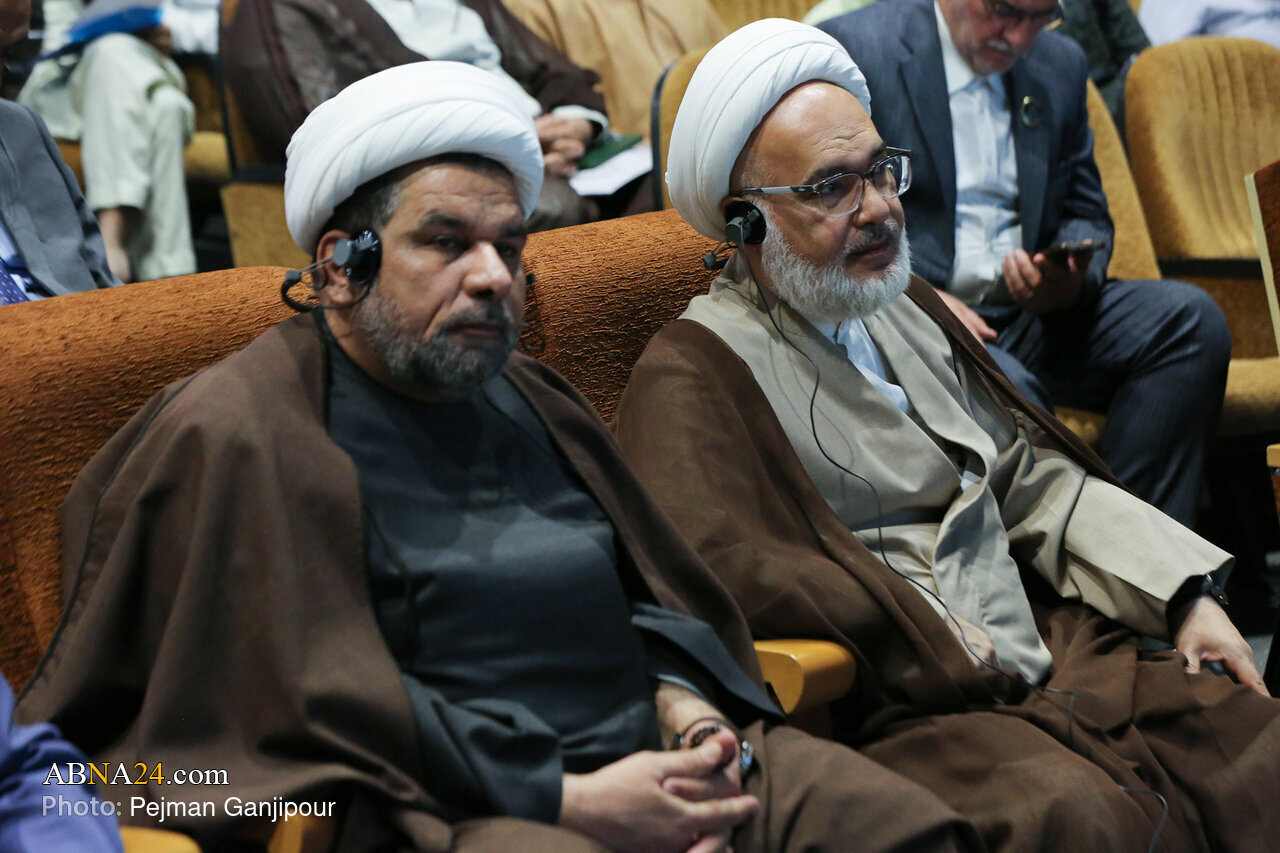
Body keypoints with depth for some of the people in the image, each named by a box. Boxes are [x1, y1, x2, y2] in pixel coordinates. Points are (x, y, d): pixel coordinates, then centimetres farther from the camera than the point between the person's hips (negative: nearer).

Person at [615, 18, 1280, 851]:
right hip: (903, 709, -8)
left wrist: (1185, 595, 8)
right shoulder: (693, 374, -6)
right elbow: (717, 563, -22)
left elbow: (1033, 476, 20)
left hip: (1048, 649, 8)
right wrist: (935, 638, -14)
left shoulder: (907, 307, 21)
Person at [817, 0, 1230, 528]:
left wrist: (1071, 282, -5)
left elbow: (1086, 216, 20)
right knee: (1008, 393, -36)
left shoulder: (1060, 65, 18)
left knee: (1190, 318, -19)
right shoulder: (852, 50, -2)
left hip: (1033, 317, 6)